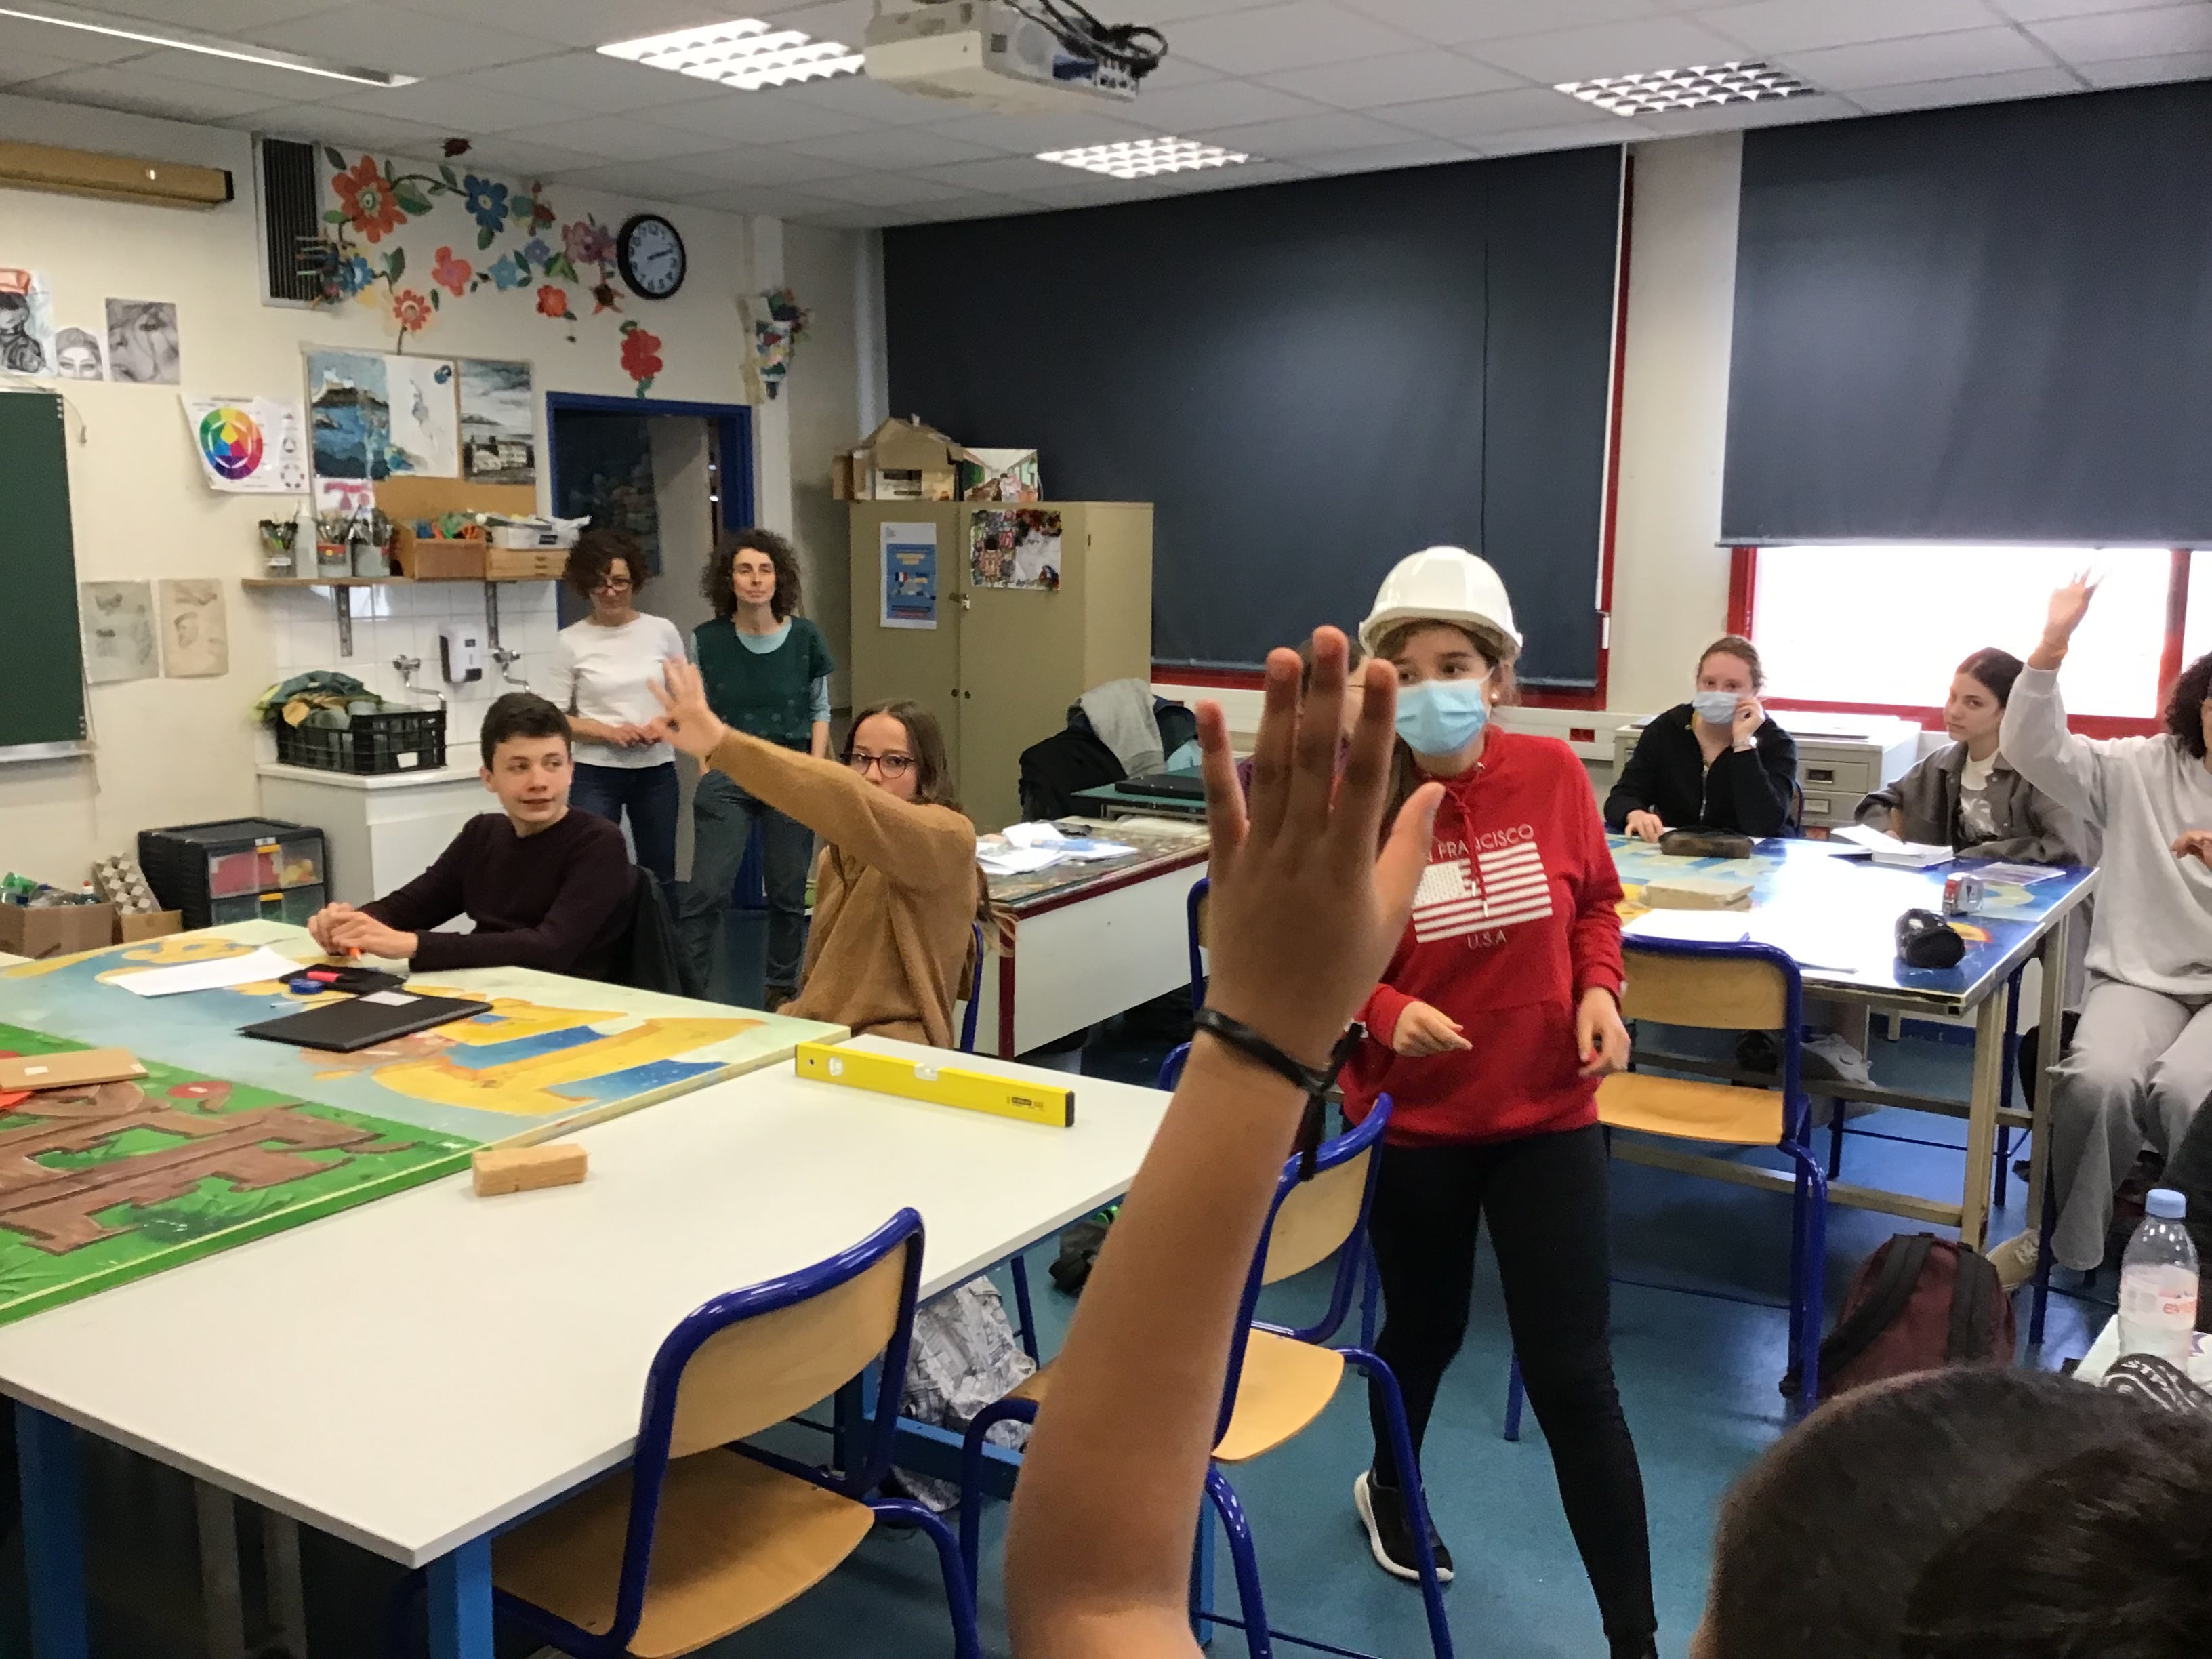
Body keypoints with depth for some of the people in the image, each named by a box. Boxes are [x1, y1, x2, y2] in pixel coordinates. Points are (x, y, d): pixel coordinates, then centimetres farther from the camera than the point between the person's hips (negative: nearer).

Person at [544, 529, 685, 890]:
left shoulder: (662, 631, 2)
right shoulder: (571, 641, -4)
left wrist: (667, 723, -11)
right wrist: (609, 732, -17)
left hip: (657, 772, 3)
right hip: (596, 775, -2)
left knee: (661, 878, 11)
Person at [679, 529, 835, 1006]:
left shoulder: (805, 637, -1)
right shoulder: (706, 640, -2)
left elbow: (820, 709, 8)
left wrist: (817, 768, -1)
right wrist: (706, 767, -2)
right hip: (728, 775, -1)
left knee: (788, 892, 9)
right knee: (707, 891, -7)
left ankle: (782, 988, 25)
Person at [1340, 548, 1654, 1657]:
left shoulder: (1552, 773, -10)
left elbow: (1595, 899, 8)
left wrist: (1599, 987, -10)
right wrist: (1389, 1012, -26)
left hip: (1548, 1112, 1)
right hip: (1413, 1114, -1)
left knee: (1573, 1376, 2)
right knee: (1424, 1327, 20)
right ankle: (1389, 1492, 54)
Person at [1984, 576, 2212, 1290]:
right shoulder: (2142, 769, 6)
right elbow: (2035, 750, -4)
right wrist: (2052, 646, -17)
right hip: (2141, 977, 1)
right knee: (2100, 1079, -30)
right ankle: (2068, 1240, -7)